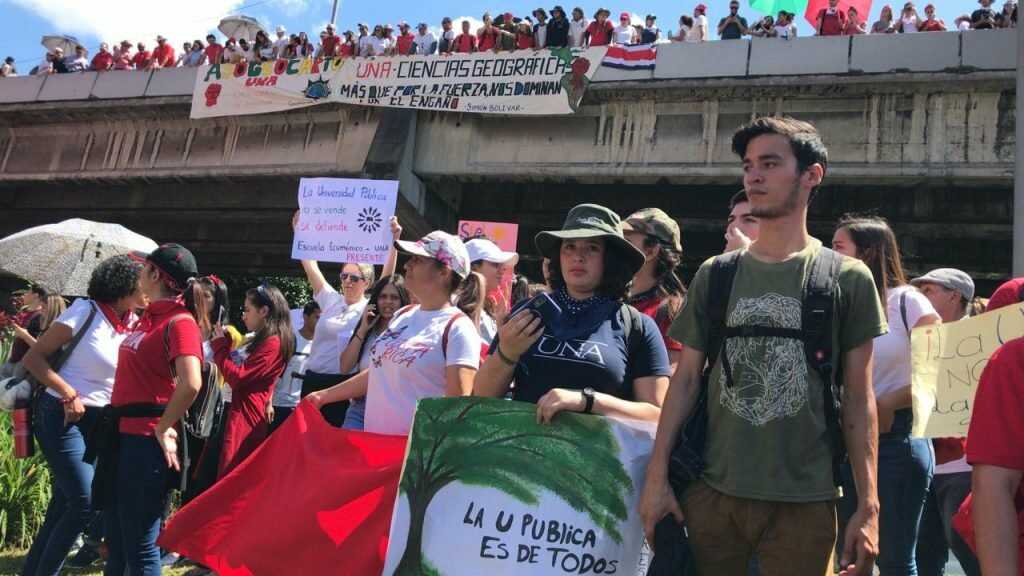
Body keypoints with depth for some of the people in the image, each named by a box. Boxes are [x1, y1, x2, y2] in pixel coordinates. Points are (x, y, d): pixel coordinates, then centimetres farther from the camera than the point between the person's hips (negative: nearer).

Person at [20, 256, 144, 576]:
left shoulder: (136, 325, 5)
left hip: (100, 421, 7)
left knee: (64, 504, 12)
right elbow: (33, 358, -11)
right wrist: (69, 395, -20)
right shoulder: (85, 311, -12)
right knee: (86, 503, -12)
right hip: (62, 416, -6)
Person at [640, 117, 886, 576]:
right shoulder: (715, 275, 5)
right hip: (710, 494, 2)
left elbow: (858, 397, 1)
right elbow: (686, 379, 6)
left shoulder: (848, 279, 0)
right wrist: (657, 477, 0)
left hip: (805, 502, -2)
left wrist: (868, 506, -3)